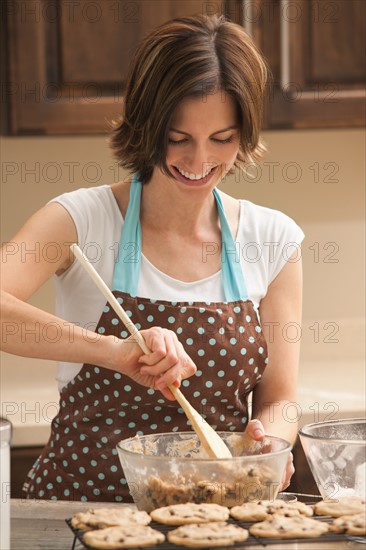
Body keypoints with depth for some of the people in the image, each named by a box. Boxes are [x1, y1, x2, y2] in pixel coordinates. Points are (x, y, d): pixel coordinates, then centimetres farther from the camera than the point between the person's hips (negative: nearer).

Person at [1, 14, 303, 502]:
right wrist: (109, 348, -34)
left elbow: (278, 400, 9)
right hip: (83, 496, -3)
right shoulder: (83, 219, -4)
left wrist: (267, 443, -13)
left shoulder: (273, 240, 6)